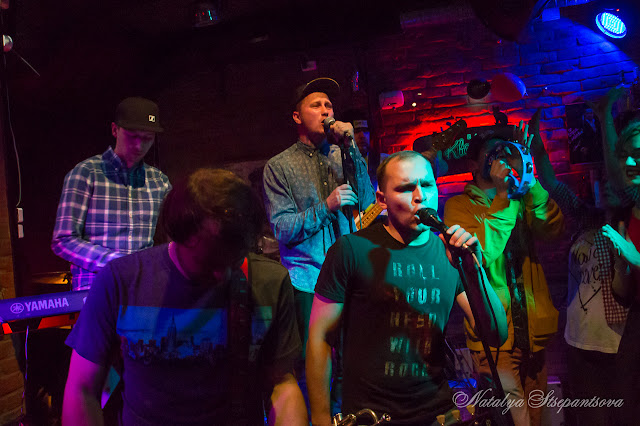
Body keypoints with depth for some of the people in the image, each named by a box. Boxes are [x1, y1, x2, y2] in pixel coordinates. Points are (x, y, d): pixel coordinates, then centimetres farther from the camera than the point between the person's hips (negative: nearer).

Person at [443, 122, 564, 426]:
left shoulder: (520, 201, 12)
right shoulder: (459, 205, -2)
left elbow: (552, 230, -6)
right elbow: (481, 253, -18)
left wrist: (528, 177, -13)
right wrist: (502, 196, -16)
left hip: (533, 327, 5)